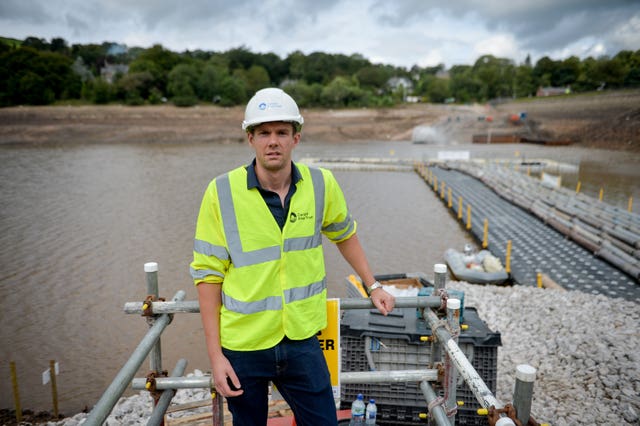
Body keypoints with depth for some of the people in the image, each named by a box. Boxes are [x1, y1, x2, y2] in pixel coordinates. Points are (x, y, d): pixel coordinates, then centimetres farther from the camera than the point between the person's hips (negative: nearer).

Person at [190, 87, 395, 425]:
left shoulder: (321, 185, -7)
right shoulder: (221, 192, -13)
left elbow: (344, 234, 13)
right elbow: (208, 273, -9)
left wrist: (373, 286, 16)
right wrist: (215, 355, -9)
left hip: (302, 341, 2)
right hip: (242, 346, -1)